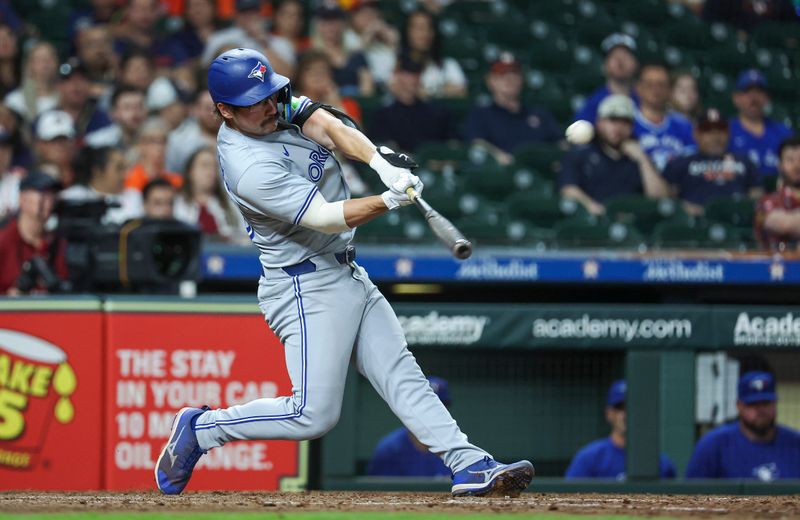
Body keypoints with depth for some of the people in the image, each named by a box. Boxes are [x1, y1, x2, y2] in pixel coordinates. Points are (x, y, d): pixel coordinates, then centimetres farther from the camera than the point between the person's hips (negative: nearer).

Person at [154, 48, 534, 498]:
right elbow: (324, 219, -26)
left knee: (402, 374, 1)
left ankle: (469, 465, -4)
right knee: (314, 414, -10)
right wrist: (389, 201, -39)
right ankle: (200, 429, 6)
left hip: (349, 275, 9)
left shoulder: (278, 103, 1)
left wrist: (380, 160, -30)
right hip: (307, 288, -9)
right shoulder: (249, 167, -24)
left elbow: (329, 128, -11)